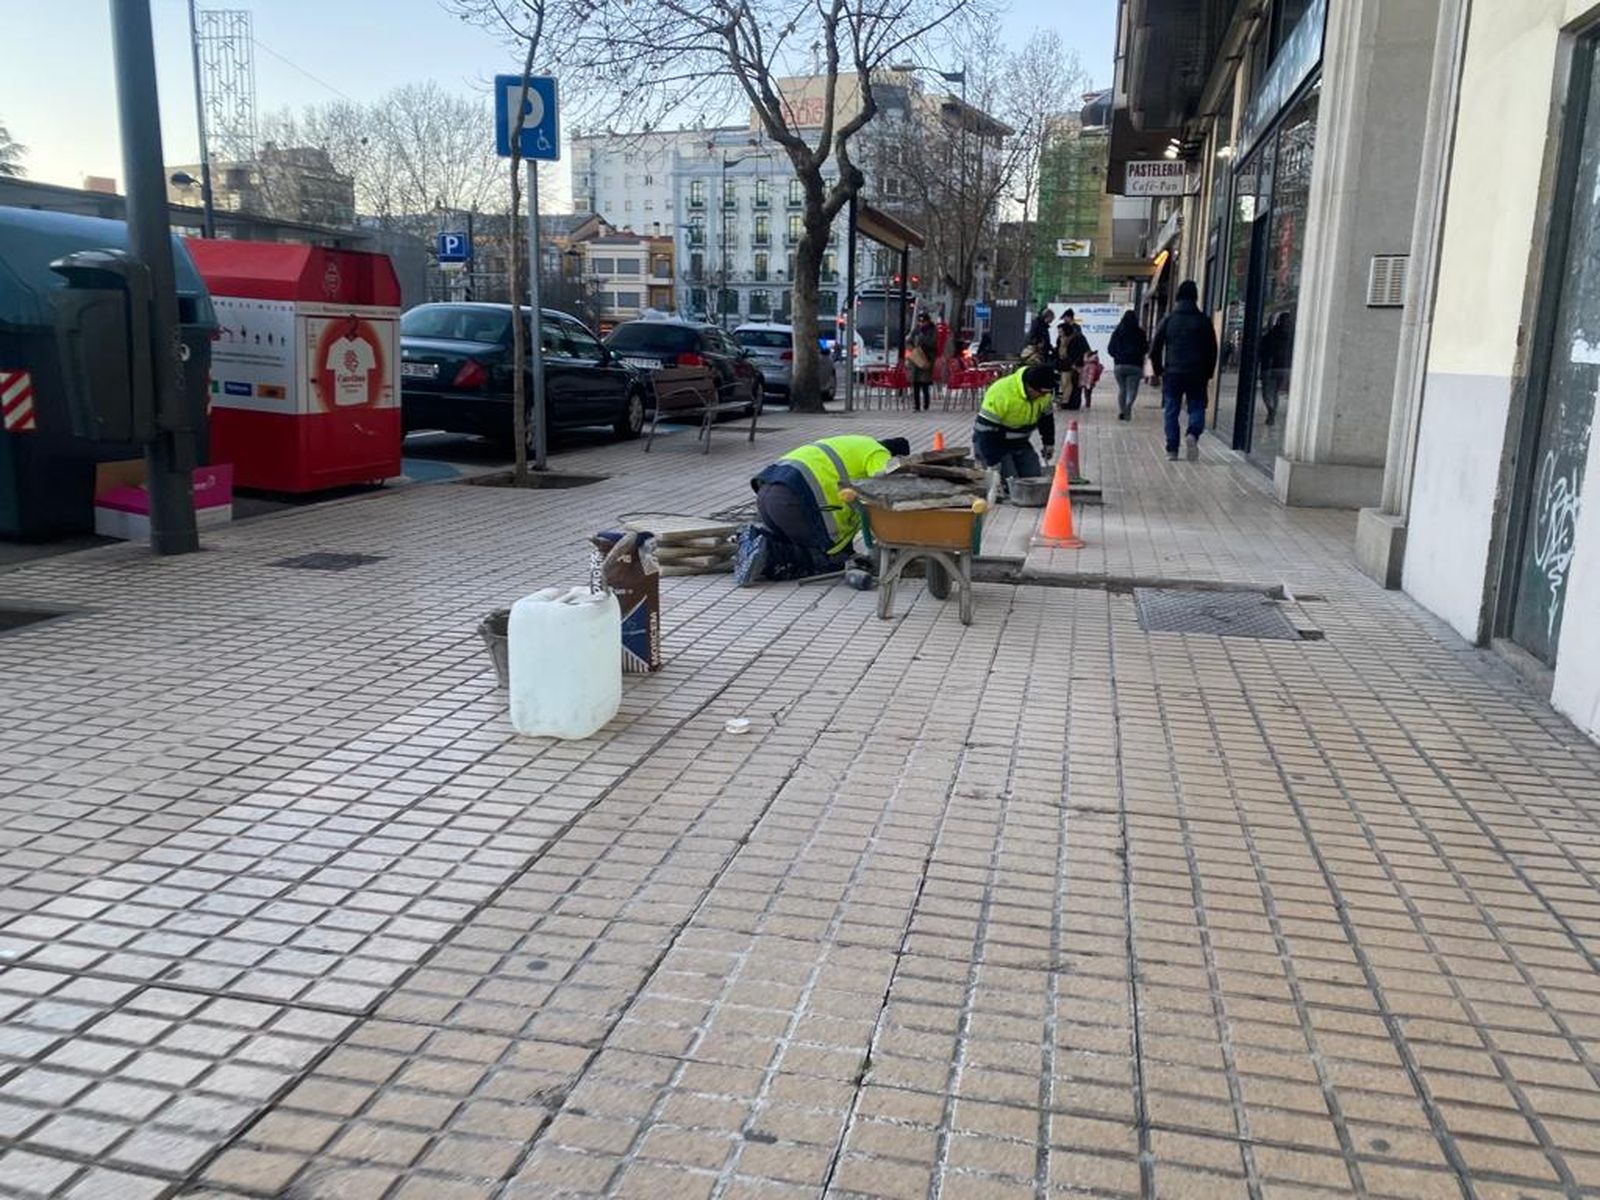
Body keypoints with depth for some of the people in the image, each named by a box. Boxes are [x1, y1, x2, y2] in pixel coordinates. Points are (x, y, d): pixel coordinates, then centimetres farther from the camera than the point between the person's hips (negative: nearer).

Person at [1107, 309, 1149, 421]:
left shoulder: (1117, 332, 2)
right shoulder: (1139, 332, -4)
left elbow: (1110, 349, 4)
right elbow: (1145, 349, 0)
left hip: (1119, 365, 2)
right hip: (1135, 365, -2)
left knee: (1122, 389, 15)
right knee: (1132, 390, -1)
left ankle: (1121, 411, 1)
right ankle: (1127, 408, -27)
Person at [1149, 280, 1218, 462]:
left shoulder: (1168, 319, 2)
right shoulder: (1204, 321, 3)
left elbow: (1155, 349, 2)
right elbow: (1212, 350, 5)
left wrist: (1158, 371, 12)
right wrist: (1208, 374, 13)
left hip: (1172, 373, 0)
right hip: (1197, 375, 0)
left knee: (1171, 411, 6)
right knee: (1197, 408, 8)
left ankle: (1172, 450, 2)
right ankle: (1193, 434, -20)